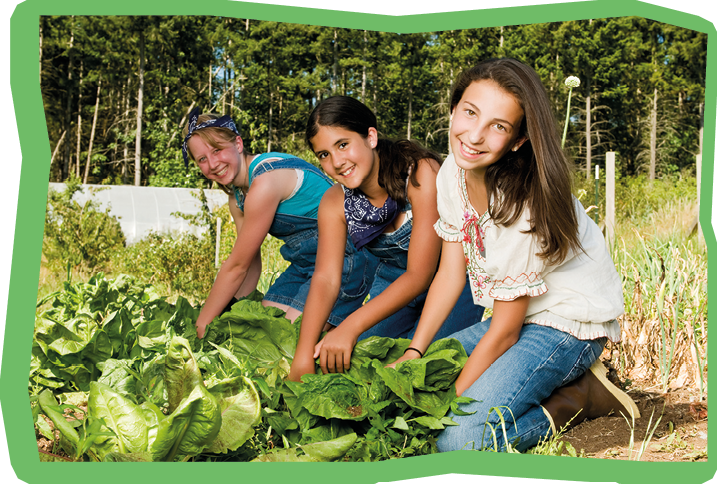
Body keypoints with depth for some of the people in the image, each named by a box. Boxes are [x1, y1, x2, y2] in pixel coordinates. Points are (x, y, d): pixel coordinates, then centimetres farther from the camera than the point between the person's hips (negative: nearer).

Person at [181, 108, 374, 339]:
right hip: (305, 263, 10)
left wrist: (202, 325, -10)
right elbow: (251, 264, 10)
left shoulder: (266, 181, -24)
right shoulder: (237, 196, 6)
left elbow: (237, 266, -18)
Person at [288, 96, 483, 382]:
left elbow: (420, 275, -30)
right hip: (394, 282, 4)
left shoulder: (421, 173, -29)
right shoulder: (334, 203, -12)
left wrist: (351, 327, -39)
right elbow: (325, 279, -20)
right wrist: (303, 359, -33)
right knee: (354, 361, -10)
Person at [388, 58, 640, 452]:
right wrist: (412, 354, -5)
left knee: (456, 439, -23)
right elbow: (451, 272, 1)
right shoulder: (453, 172, -7)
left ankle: (578, 397, -2)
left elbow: (503, 332, -21)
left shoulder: (525, 205, -29)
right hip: (513, 315, 8)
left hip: (568, 324, -8)